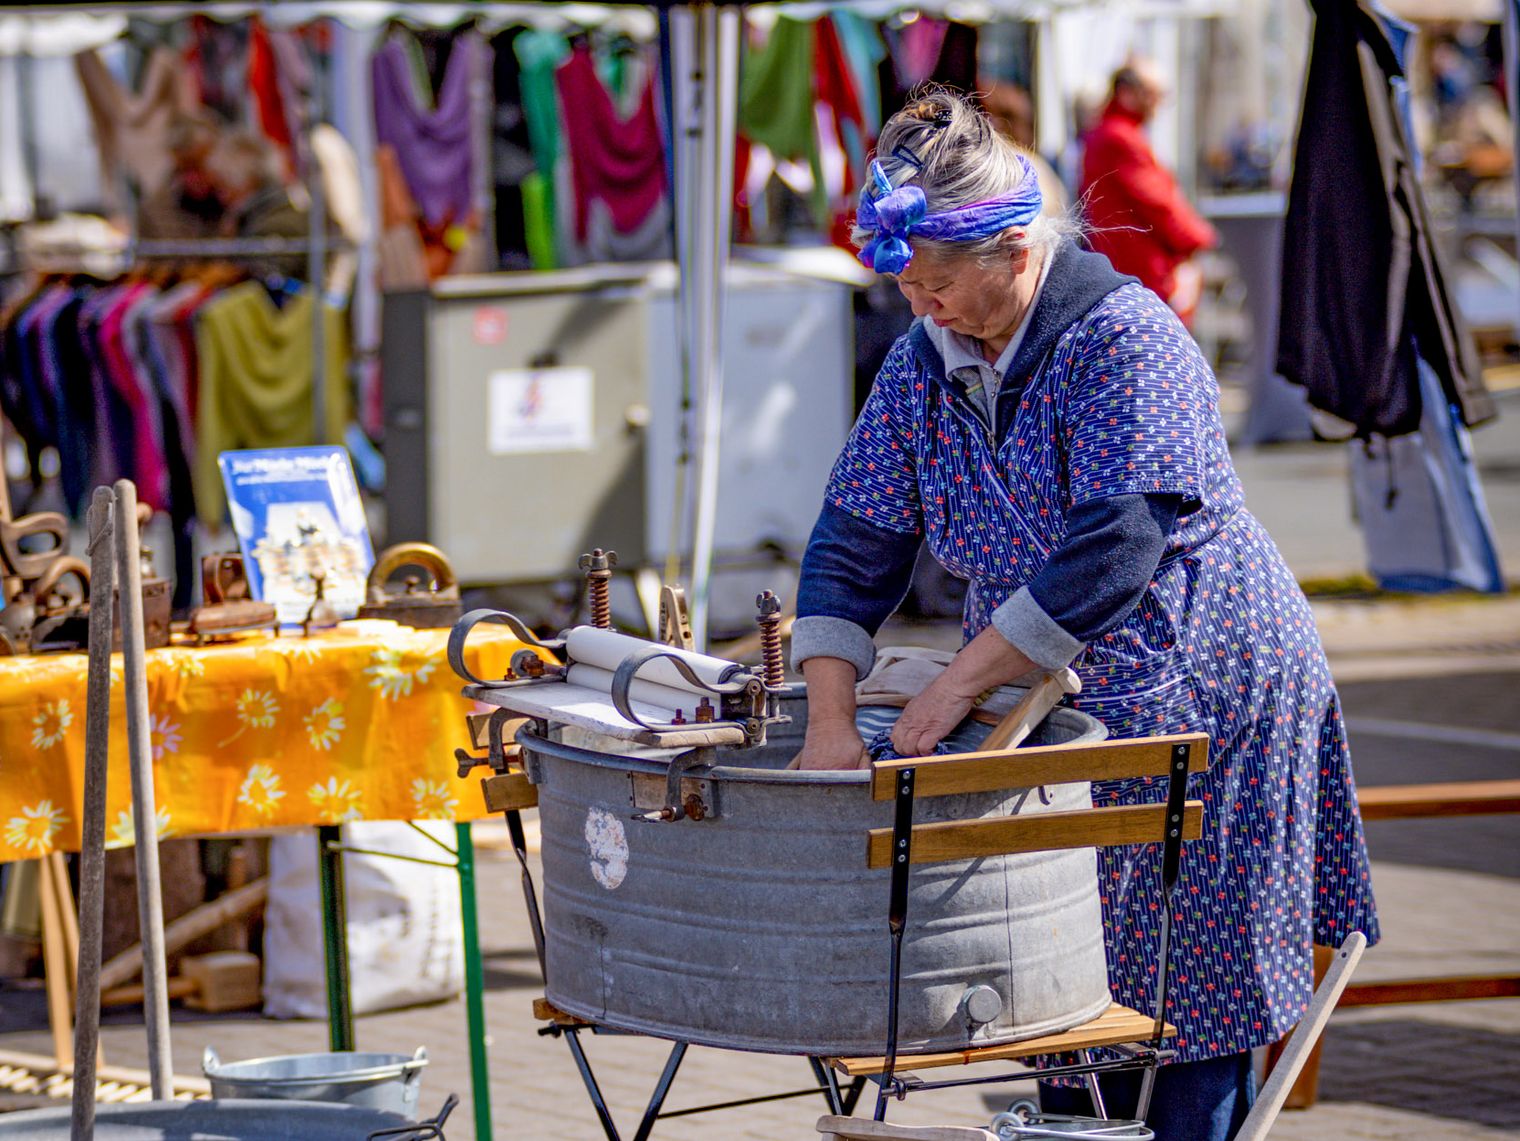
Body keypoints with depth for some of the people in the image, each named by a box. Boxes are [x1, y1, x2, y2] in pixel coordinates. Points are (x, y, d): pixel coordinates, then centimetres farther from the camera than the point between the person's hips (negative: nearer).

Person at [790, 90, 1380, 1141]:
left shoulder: (1127, 341, -19)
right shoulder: (924, 365, 3)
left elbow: (1110, 558, -28)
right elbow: (853, 548, 4)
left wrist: (955, 685, -25)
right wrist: (831, 722, -9)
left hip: (1199, 697, -7)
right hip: (1048, 712, 7)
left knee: (1186, 999, -3)